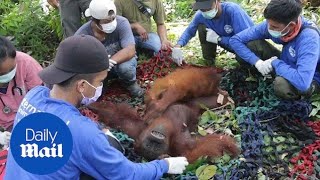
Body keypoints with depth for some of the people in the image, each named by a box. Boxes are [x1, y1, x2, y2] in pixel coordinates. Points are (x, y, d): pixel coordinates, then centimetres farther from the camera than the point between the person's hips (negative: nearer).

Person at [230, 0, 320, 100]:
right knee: (251, 44, -16)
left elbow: (302, 83, -47)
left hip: (310, 79, -5)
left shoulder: (309, 38, -36)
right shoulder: (271, 24, -19)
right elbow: (235, 40, -14)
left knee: (282, 84, -40)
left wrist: (275, 63, -33)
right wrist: (257, 62, -25)